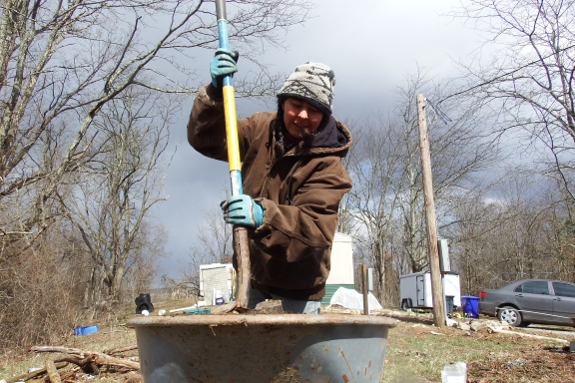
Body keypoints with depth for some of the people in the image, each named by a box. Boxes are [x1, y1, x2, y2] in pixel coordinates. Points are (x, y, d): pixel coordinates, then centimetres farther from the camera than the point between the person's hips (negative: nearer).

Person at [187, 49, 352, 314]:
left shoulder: (327, 164, -16)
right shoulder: (261, 129, 0)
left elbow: (316, 228, -27)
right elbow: (206, 139, 1)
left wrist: (263, 217, -45)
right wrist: (215, 92, -16)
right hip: (252, 273, 5)